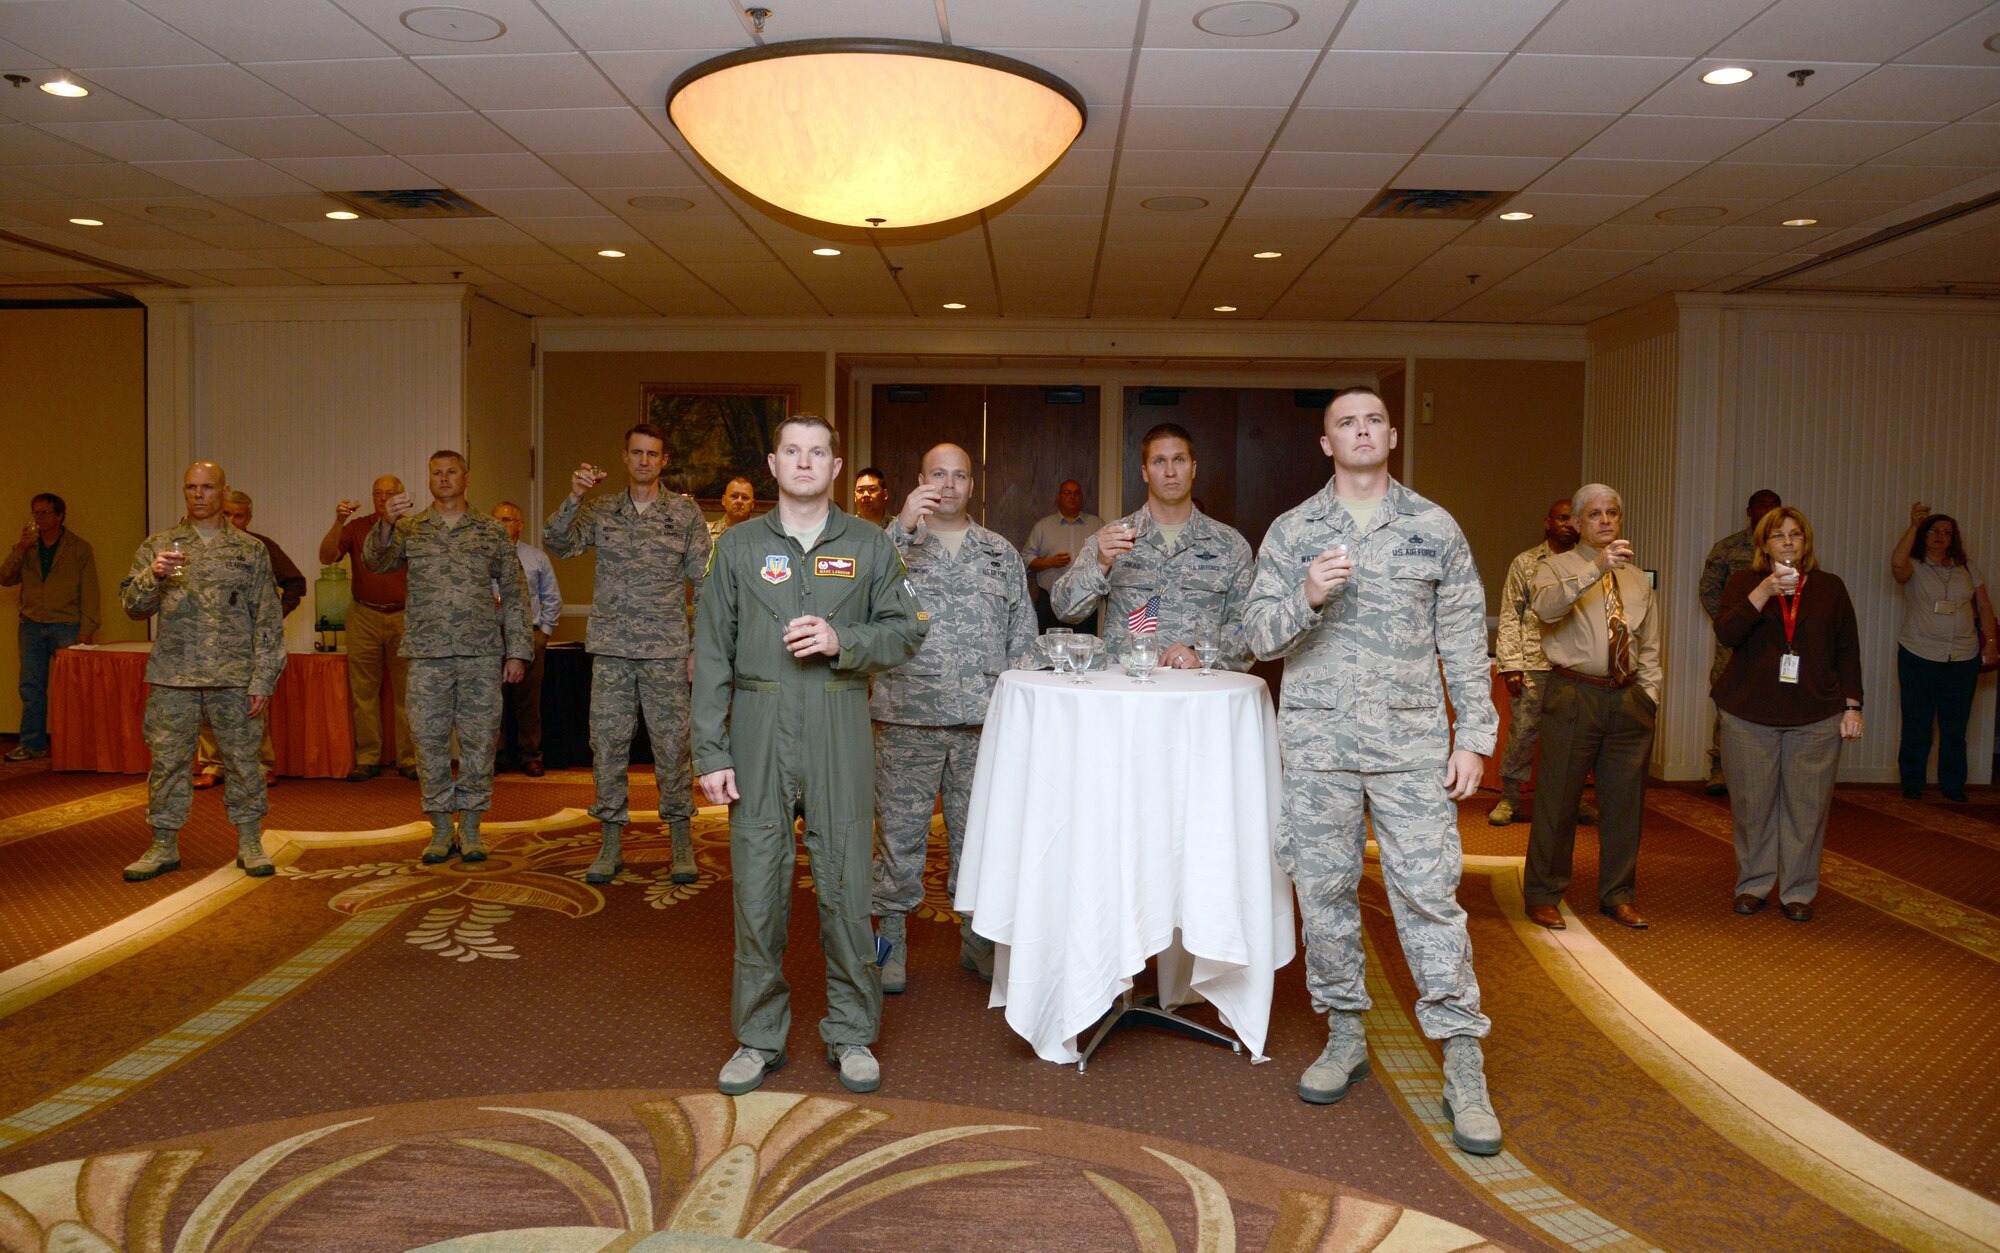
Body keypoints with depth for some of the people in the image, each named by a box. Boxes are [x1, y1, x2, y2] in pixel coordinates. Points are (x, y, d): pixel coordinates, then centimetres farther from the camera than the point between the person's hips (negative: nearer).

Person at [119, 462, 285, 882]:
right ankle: (164, 846, 16)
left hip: (234, 676, -1)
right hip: (173, 675, 1)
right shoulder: (157, 546, 10)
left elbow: (268, 620, 3)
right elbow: (133, 606, 6)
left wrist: (263, 679, -4)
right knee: (168, 760, 5)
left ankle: (249, 842, 14)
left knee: (243, 759, 3)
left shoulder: (251, 551, 6)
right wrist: (153, 576, -14)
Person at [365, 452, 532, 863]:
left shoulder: (492, 532, 9)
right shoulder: (409, 529, 10)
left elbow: (515, 594, 8)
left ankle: (470, 830, 13)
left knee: (479, 740, 2)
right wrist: (386, 524, -28)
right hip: (427, 655, 1)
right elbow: (376, 560, -8)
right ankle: (441, 830, 15)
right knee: (429, 740, 3)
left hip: (482, 654, 0)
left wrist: (518, 651, 2)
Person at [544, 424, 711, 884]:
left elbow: (704, 584, 3)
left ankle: (681, 843, 14)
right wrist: (573, 496, -21)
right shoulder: (600, 511, 9)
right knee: (607, 745, 5)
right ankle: (611, 843, 16)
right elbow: (557, 542, -6)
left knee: (672, 746, 2)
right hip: (611, 650, 2)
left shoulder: (685, 512, 4)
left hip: (666, 651, -2)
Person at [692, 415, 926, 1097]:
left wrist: (842, 641, -11)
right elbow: (712, 655, 5)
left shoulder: (868, 545, 9)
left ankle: (851, 1034, 18)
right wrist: (711, 752, -1)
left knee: (845, 881, 2)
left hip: (840, 729, 0)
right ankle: (760, 1036, 18)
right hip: (760, 727, 1)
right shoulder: (739, 545, 8)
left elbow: (906, 630, 8)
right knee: (757, 884, 3)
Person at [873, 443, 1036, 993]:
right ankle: (891, 942, 18)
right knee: (900, 835, 4)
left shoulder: (1002, 554, 12)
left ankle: (979, 941, 25)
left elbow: (1023, 636, 11)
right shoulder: (896, 542, 5)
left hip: (983, 722, 2)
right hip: (907, 720, -2)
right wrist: (902, 527, -23)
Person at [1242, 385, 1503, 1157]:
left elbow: (1464, 640, 7)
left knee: (1429, 891, -4)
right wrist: (1307, 597, -16)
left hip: (1412, 740, -1)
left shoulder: (1435, 528, 7)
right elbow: (1259, 635, 4)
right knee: (1324, 891, 7)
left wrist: (1474, 736, 0)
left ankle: (1464, 1066, 3)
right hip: (1317, 741, 1)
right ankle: (1345, 1036, 25)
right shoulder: (1292, 531, 7)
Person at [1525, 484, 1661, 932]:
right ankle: (1542, 896, 11)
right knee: (1558, 799, -1)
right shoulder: (1558, 567, 1)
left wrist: (1648, 697, 9)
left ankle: (1617, 896, 23)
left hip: (1628, 700, 5)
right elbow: (1547, 606, -23)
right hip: (1573, 696, -5)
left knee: (1624, 801, 10)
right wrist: (1597, 568, -33)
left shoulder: (1638, 580, 17)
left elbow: (1649, 649, 20)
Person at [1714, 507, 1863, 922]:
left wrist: (1852, 706, 5)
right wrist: (1764, 592, -22)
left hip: (1815, 719, 1)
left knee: (1807, 806, 1)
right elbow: (1725, 633, -12)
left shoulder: (1830, 587, 9)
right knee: (1752, 804, 4)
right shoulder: (1744, 583, 5)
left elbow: (1848, 650, 11)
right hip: (1749, 716, -1)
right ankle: (1753, 885, 17)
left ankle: (1798, 891, 13)